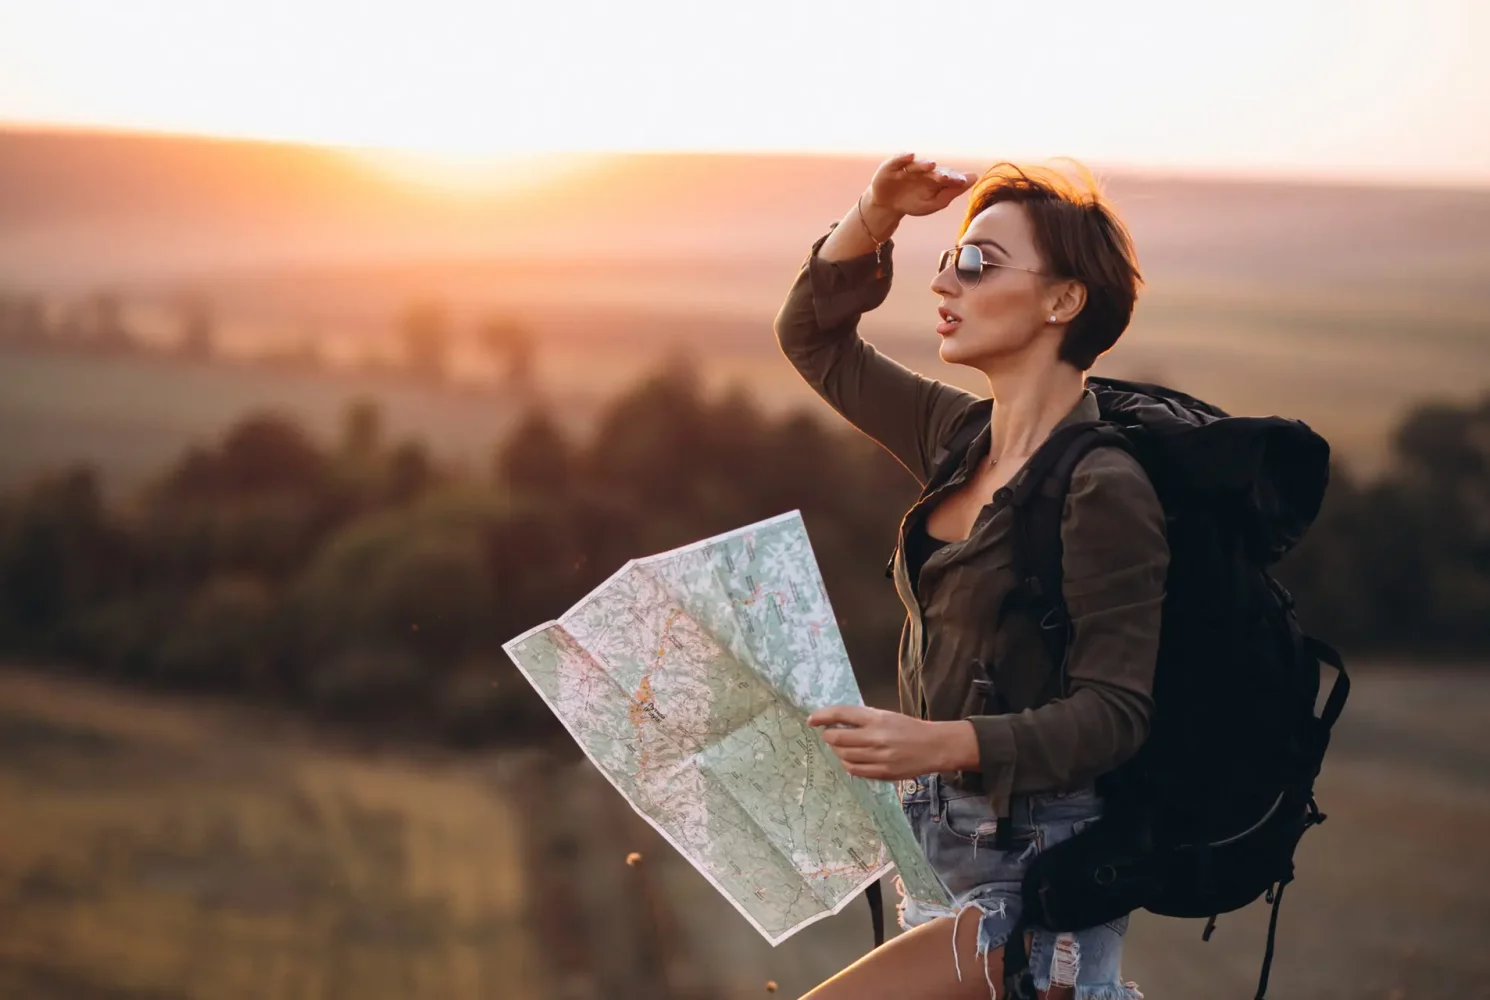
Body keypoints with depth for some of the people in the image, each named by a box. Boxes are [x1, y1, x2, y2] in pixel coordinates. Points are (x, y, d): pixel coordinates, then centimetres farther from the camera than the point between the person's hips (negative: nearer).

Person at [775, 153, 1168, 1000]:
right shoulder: (961, 438, 7)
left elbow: (1112, 713, -21)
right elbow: (814, 338, 18)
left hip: (1033, 876, -9)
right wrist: (876, 215, 2)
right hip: (945, 848, 9)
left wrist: (942, 743, -33)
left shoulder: (1104, 490, -17)